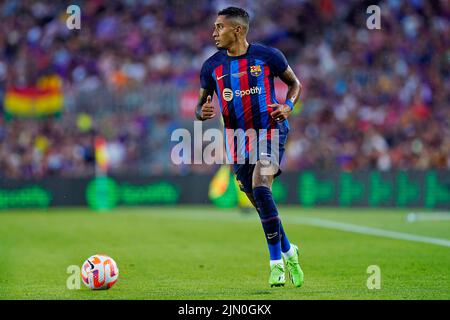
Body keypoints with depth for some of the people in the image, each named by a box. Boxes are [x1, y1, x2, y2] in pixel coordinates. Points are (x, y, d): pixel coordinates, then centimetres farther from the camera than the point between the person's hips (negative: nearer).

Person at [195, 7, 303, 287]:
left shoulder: (268, 56, -5)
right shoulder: (211, 66, 3)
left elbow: (295, 83, 10)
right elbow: (202, 104, 12)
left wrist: (288, 106, -10)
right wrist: (202, 113, -13)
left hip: (270, 131, -4)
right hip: (237, 138, 4)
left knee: (261, 189, -24)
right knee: (261, 202, 6)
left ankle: (277, 262, -14)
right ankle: (288, 252, 30)